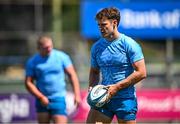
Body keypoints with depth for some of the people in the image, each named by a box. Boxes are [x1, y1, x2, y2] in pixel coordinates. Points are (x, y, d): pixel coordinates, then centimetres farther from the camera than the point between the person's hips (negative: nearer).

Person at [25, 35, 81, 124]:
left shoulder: (61, 57, -1)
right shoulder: (32, 62, 1)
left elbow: (72, 75, 2)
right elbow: (28, 82, 1)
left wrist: (77, 95, -6)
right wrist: (41, 97, -11)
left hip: (58, 99, -2)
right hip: (42, 101, 2)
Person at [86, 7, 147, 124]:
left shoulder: (129, 44, -7)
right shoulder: (96, 46, 9)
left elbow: (141, 73, -12)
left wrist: (117, 87, -15)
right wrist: (92, 87, 1)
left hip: (125, 100, -4)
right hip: (103, 99, 5)